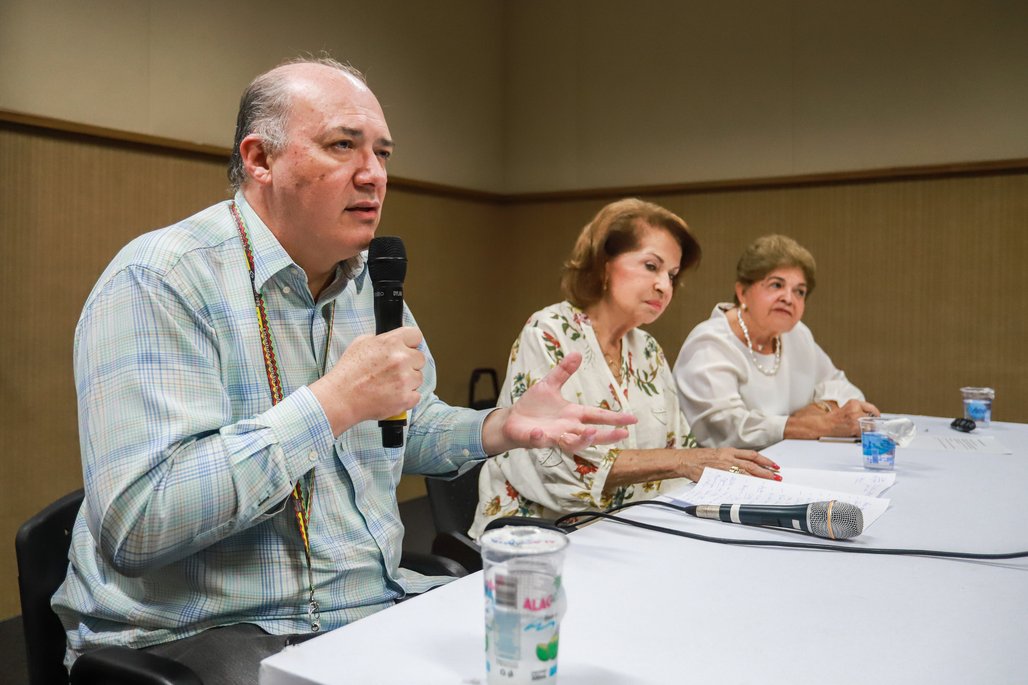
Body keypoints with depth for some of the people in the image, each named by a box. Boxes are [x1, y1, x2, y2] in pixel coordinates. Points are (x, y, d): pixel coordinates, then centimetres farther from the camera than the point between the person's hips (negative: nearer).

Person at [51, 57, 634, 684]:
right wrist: (337, 401, -26)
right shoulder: (162, 279, -17)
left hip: (376, 605, 7)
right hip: (205, 632, -6)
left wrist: (503, 427, -1)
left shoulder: (371, 282, 8)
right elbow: (135, 524, -25)